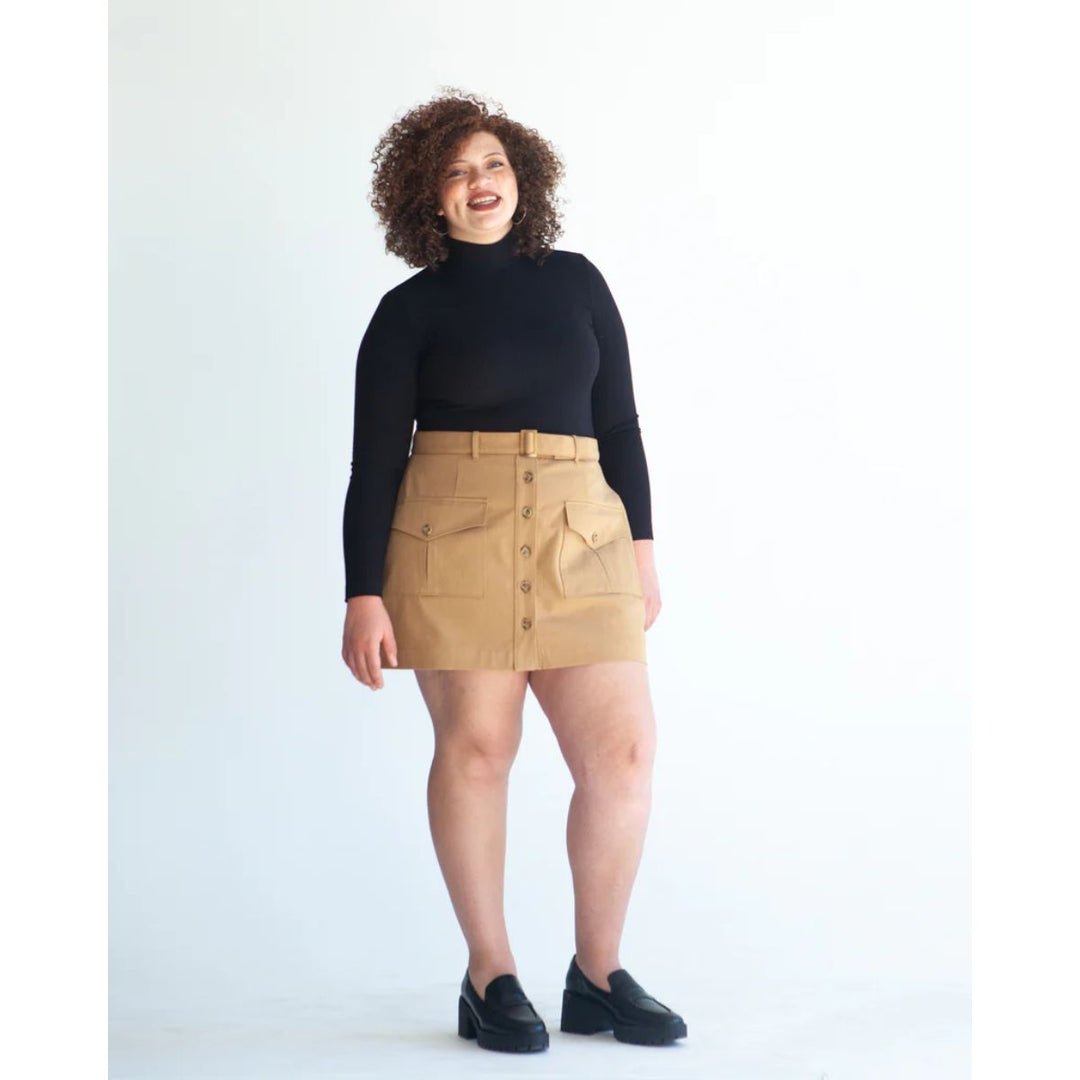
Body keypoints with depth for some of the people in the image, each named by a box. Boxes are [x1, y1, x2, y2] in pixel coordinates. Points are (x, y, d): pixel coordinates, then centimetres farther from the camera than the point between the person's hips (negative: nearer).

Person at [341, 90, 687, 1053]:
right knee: (476, 747, -2)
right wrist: (364, 596, -6)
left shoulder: (577, 283, 15)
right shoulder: (410, 311, 5)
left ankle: (598, 977, 11)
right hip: (454, 541, -3)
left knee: (625, 750, -4)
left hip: (581, 540, 3)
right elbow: (374, 461, 2)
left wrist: (641, 546, 11)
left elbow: (619, 423, 17)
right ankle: (490, 979, 12)